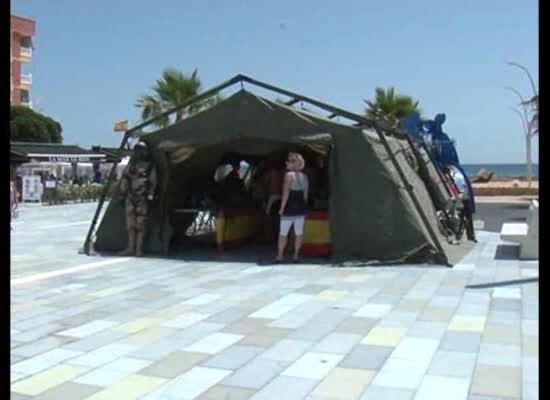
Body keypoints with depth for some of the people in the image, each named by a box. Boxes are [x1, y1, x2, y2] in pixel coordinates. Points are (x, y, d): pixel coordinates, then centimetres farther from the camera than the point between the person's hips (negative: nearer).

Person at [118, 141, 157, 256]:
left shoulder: (149, 166, 1)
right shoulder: (131, 164, 13)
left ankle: (139, 249, 0)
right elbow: (124, 178, 14)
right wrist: (123, 193, 7)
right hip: (130, 197, 4)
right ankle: (131, 248, 10)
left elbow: (153, 182, 0)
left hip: (142, 198, -4)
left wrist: (150, 195, -8)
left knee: (140, 225, -4)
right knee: (130, 224, 5)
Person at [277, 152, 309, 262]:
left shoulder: (289, 175, -12)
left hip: (289, 208, -6)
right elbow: (305, 195, 11)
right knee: (298, 233, 7)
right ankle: (296, 255, 10)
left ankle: (280, 256, 6)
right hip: (301, 208, 6)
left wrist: (282, 208, -12)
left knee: (283, 233, 3)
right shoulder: (304, 176, 7)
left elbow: (286, 193, -16)